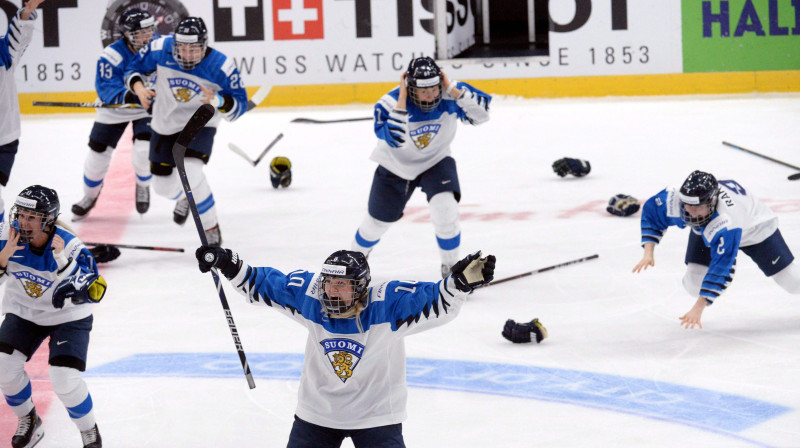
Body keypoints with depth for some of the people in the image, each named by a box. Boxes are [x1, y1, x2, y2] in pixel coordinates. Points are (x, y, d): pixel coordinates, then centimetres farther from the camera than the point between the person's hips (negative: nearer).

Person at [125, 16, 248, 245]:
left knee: (190, 171, -29)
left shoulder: (222, 66, -24)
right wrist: (138, 87, -23)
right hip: (165, 125, 4)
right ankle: (186, 196, 54)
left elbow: (240, 104, -17)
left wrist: (218, 101, -38)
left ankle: (211, 231, -12)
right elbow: (135, 67, -1)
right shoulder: (160, 49, -19)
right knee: (163, 186, 14)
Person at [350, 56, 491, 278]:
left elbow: (481, 114, -29)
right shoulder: (391, 102, -31)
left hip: (435, 160, 0)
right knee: (378, 220, 14)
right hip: (396, 165, 0)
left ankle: (451, 266, -2)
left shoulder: (449, 95, -24)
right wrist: (402, 101, -44)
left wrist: (453, 91, -36)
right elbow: (394, 139, -44)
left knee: (445, 209, -25)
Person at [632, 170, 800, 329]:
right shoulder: (674, 201, -35)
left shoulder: (727, 223, -49)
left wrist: (698, 308, -45)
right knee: (694, 284, -13)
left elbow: (720, 269, -45)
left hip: (754, 228, -4)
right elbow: (651, 211, -12)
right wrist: (648, 253, -21)